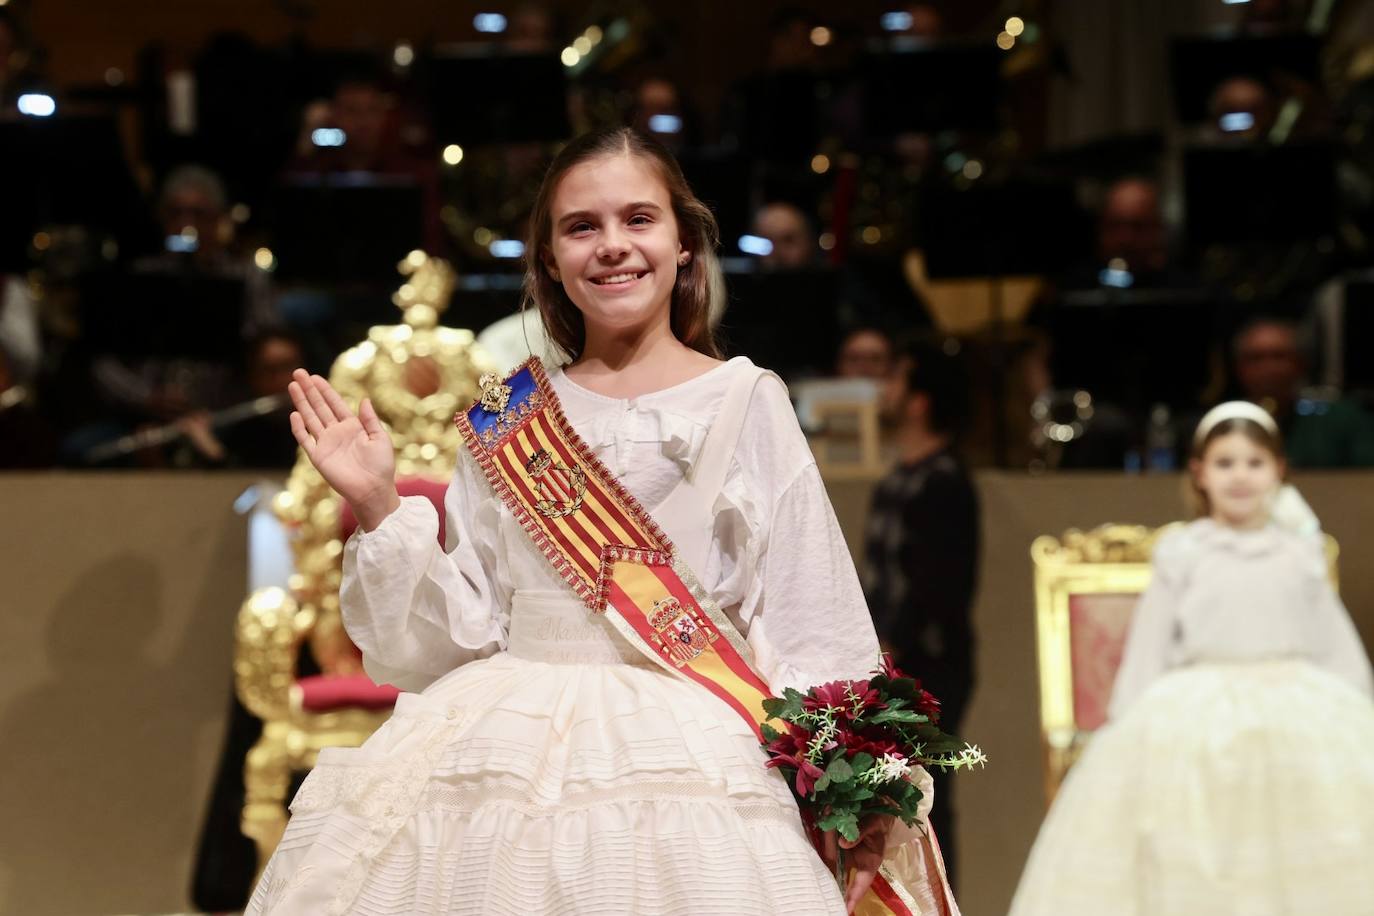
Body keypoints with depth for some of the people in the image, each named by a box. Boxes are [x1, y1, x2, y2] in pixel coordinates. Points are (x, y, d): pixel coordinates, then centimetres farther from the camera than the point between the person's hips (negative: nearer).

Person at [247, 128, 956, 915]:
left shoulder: (745, 402, 5)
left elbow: (811, 617, 0)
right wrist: (379, 509, -1)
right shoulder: (509, 421, 13)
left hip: (688, 756, -2)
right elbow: (458, 627, 11)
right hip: (505, 750, 3)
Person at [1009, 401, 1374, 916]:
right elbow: (1146, 653, 7)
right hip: (1193, 729, -1)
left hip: (1301, 724, 1)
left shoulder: (1301, 555, 10)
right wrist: (1131, 734, 1)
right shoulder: (1183, 556, 6)